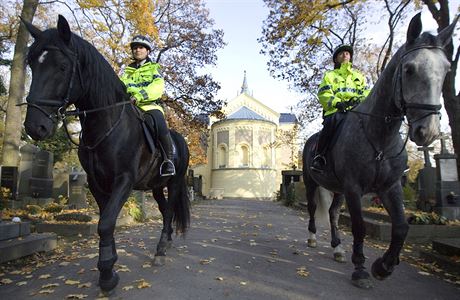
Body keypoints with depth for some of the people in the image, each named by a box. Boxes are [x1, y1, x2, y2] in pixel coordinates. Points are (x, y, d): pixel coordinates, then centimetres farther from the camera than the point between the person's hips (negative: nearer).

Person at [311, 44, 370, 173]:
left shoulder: (359, 76, 31)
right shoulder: (330, 75, 21)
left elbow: (366, 94, 18)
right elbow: (323, 94, 3)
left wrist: (359, 100, -8)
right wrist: (337, 102, -18)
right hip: (335, 111, -3)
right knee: (333, 121, -39)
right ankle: (319, 156, -31)